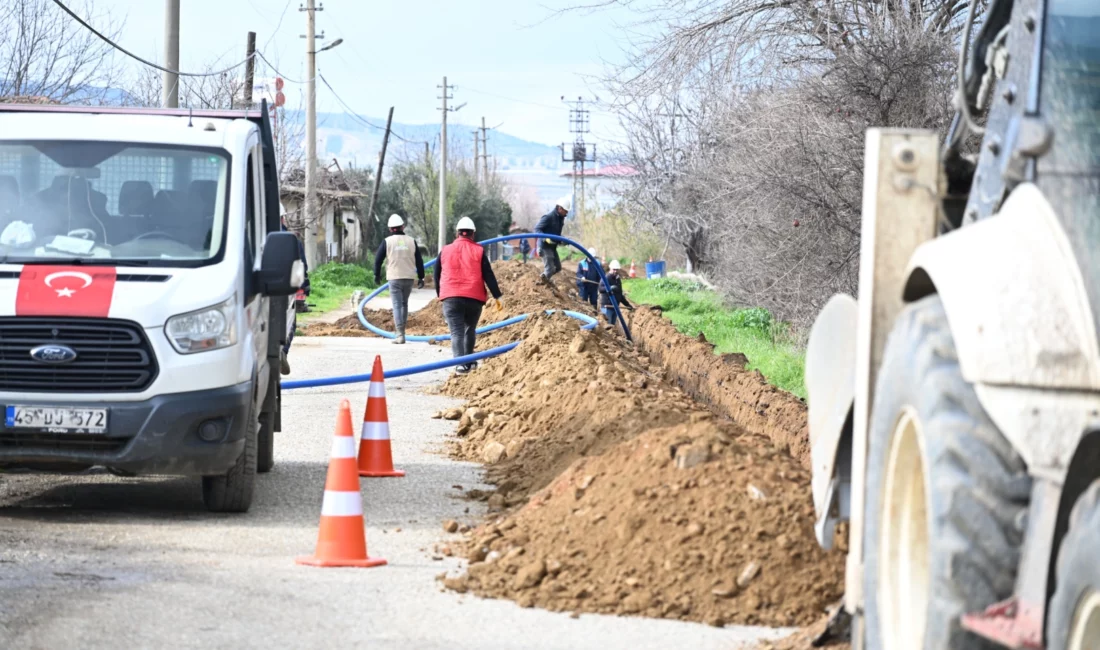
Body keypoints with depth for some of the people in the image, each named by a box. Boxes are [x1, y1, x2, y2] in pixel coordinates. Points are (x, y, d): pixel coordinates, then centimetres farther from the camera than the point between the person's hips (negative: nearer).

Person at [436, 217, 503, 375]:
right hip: (474, 297, 0)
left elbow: (437, 275, 16)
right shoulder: (478, 251, 3)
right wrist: (497, 296, 4)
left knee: (456, 332, -6)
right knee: (470, 329, 20)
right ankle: (468, 361, 24)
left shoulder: (445, 251, 8)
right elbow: (489, 276, 0)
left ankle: (461, 363, -22)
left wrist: (440, 294, 29)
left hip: (451, 298, 0)